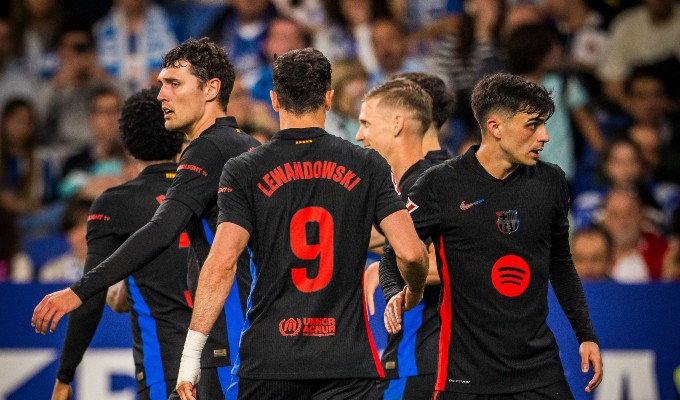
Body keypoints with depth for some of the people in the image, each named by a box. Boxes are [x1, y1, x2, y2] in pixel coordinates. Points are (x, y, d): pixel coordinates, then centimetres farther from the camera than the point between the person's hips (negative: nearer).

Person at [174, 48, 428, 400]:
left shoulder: (243, 171, 0)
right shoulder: (367, 167, 4)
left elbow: (222, 262, -10)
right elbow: (410, 252, -4)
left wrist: (191, 354, -8)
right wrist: (414, 294, 19)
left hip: (267, 360, 0)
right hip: (346, 364, 0)